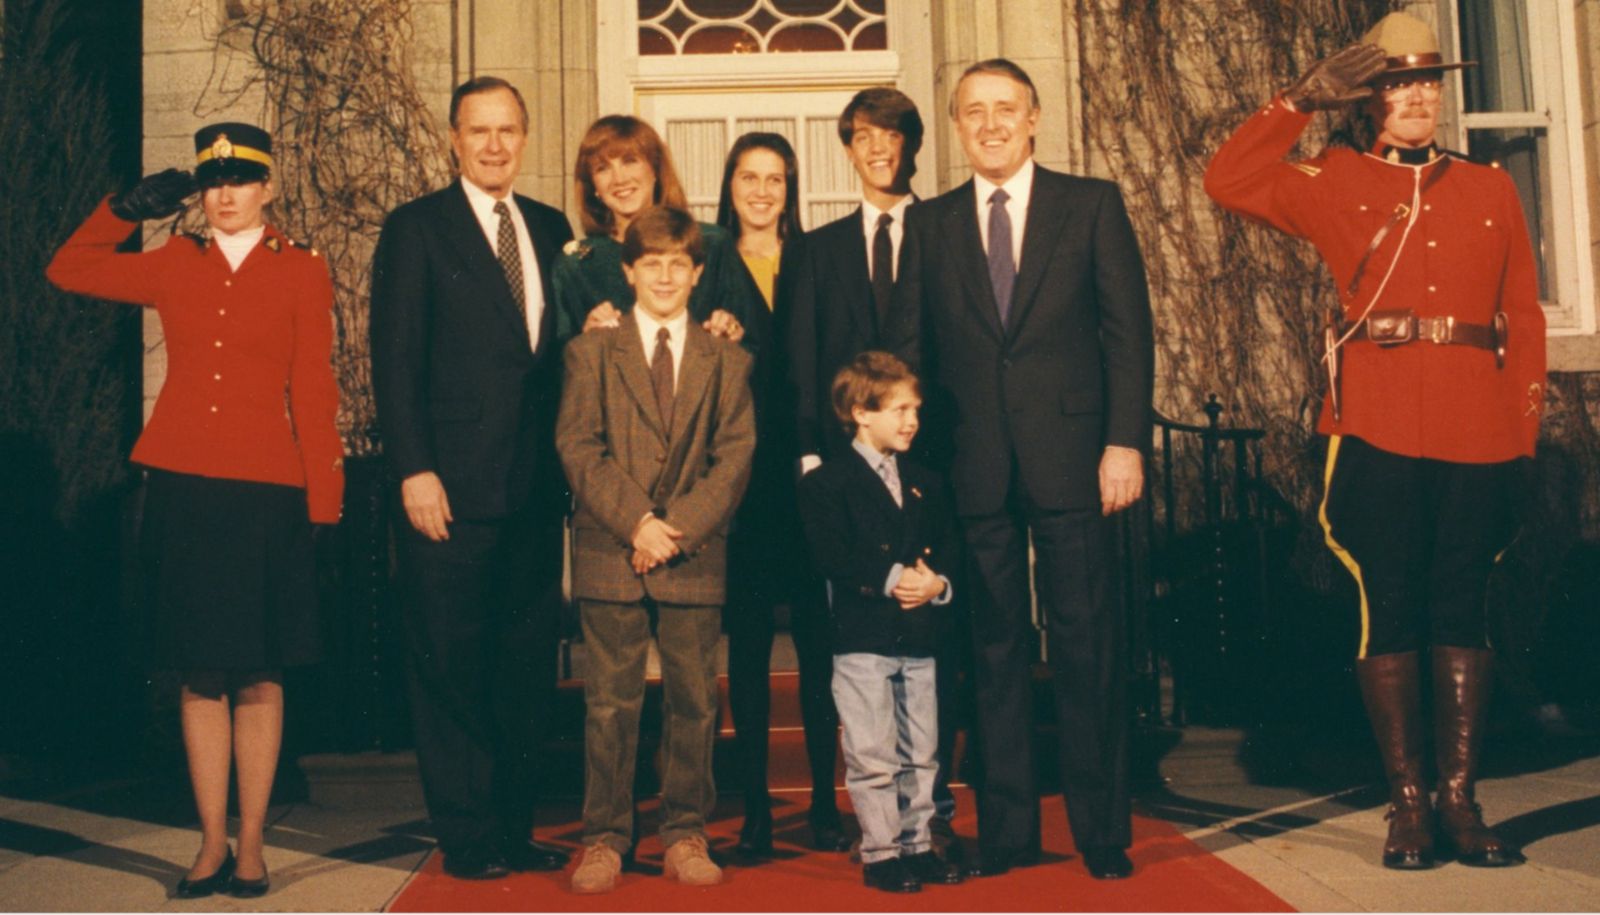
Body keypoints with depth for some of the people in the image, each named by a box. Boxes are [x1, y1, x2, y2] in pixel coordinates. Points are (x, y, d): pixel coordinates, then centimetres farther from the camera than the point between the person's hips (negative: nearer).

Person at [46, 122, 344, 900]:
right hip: (182, 486, 2)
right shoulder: (174, 264, 11)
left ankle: (251, 844, 13)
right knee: (199, 672, 6)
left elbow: (314, 389, 1)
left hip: (264, 491, -2)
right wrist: (126, 209, 12)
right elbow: (68, 271, 22)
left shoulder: (302, 271, 4)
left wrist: (322, 500, -5)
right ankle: (212, 842, 15)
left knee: (258, 674, 3)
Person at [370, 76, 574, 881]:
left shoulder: (551, 229, 14)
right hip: (452, 487, -5)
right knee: (451, 666, 2)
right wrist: (414, 472, -12)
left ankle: (515, 828, 21)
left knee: (528, 664, 10)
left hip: (535, 488, 5)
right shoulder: (416, 229, 0)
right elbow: (395, 360, -5)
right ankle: (466, 836, 14)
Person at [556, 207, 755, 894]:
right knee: (609, 704, 2)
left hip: (695, 557, 1)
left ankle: (686, 835, 17)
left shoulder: (726, 360, 11)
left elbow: (735, 454, 3)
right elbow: (577, 445, -1)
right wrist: (636, 521, -12)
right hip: (609, 554, -1)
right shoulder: (590, 352, 9)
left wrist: (679, 527, -10)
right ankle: (604, 838, 12)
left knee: (694, 701, 6)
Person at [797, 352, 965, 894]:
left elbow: (949, 546, 10)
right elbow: (832, 556, -14)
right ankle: (880, 853, 9)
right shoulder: (827, 483, -4)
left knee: (921, 753, 11)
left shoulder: (925, 484, 15)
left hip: (919, 640, 6)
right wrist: (891, 579, -20)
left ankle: (917, 844, 22)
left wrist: (937, 581, -10)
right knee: (873, 757, -2)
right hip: (862, 639, -5)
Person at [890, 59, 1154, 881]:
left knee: (1087, 644, 2)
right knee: (993, 650, 6)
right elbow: (911, 348, 10)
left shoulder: (1092, 204, 7)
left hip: (1071, 458, -2)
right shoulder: (929, 224, 12)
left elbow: (1128, 328, 2)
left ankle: (1101, 831, 13)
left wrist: (1125, 441, -7)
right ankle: (1005, 829, 17)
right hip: (974, 467, 2)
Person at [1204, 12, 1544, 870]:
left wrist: (1523, 428, 5)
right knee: (1389, 612, 1)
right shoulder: (1335, 183, 10)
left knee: (1463, 612, 6)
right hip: (1377, 428, -2)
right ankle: (1408, 800, 10)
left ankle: (1458, 797, 14)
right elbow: (1228, 180, -2)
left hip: (1476, 436, 2)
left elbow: (1524, 316, 13)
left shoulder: (1492, 189, 16)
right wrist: (1304, 97, -1)